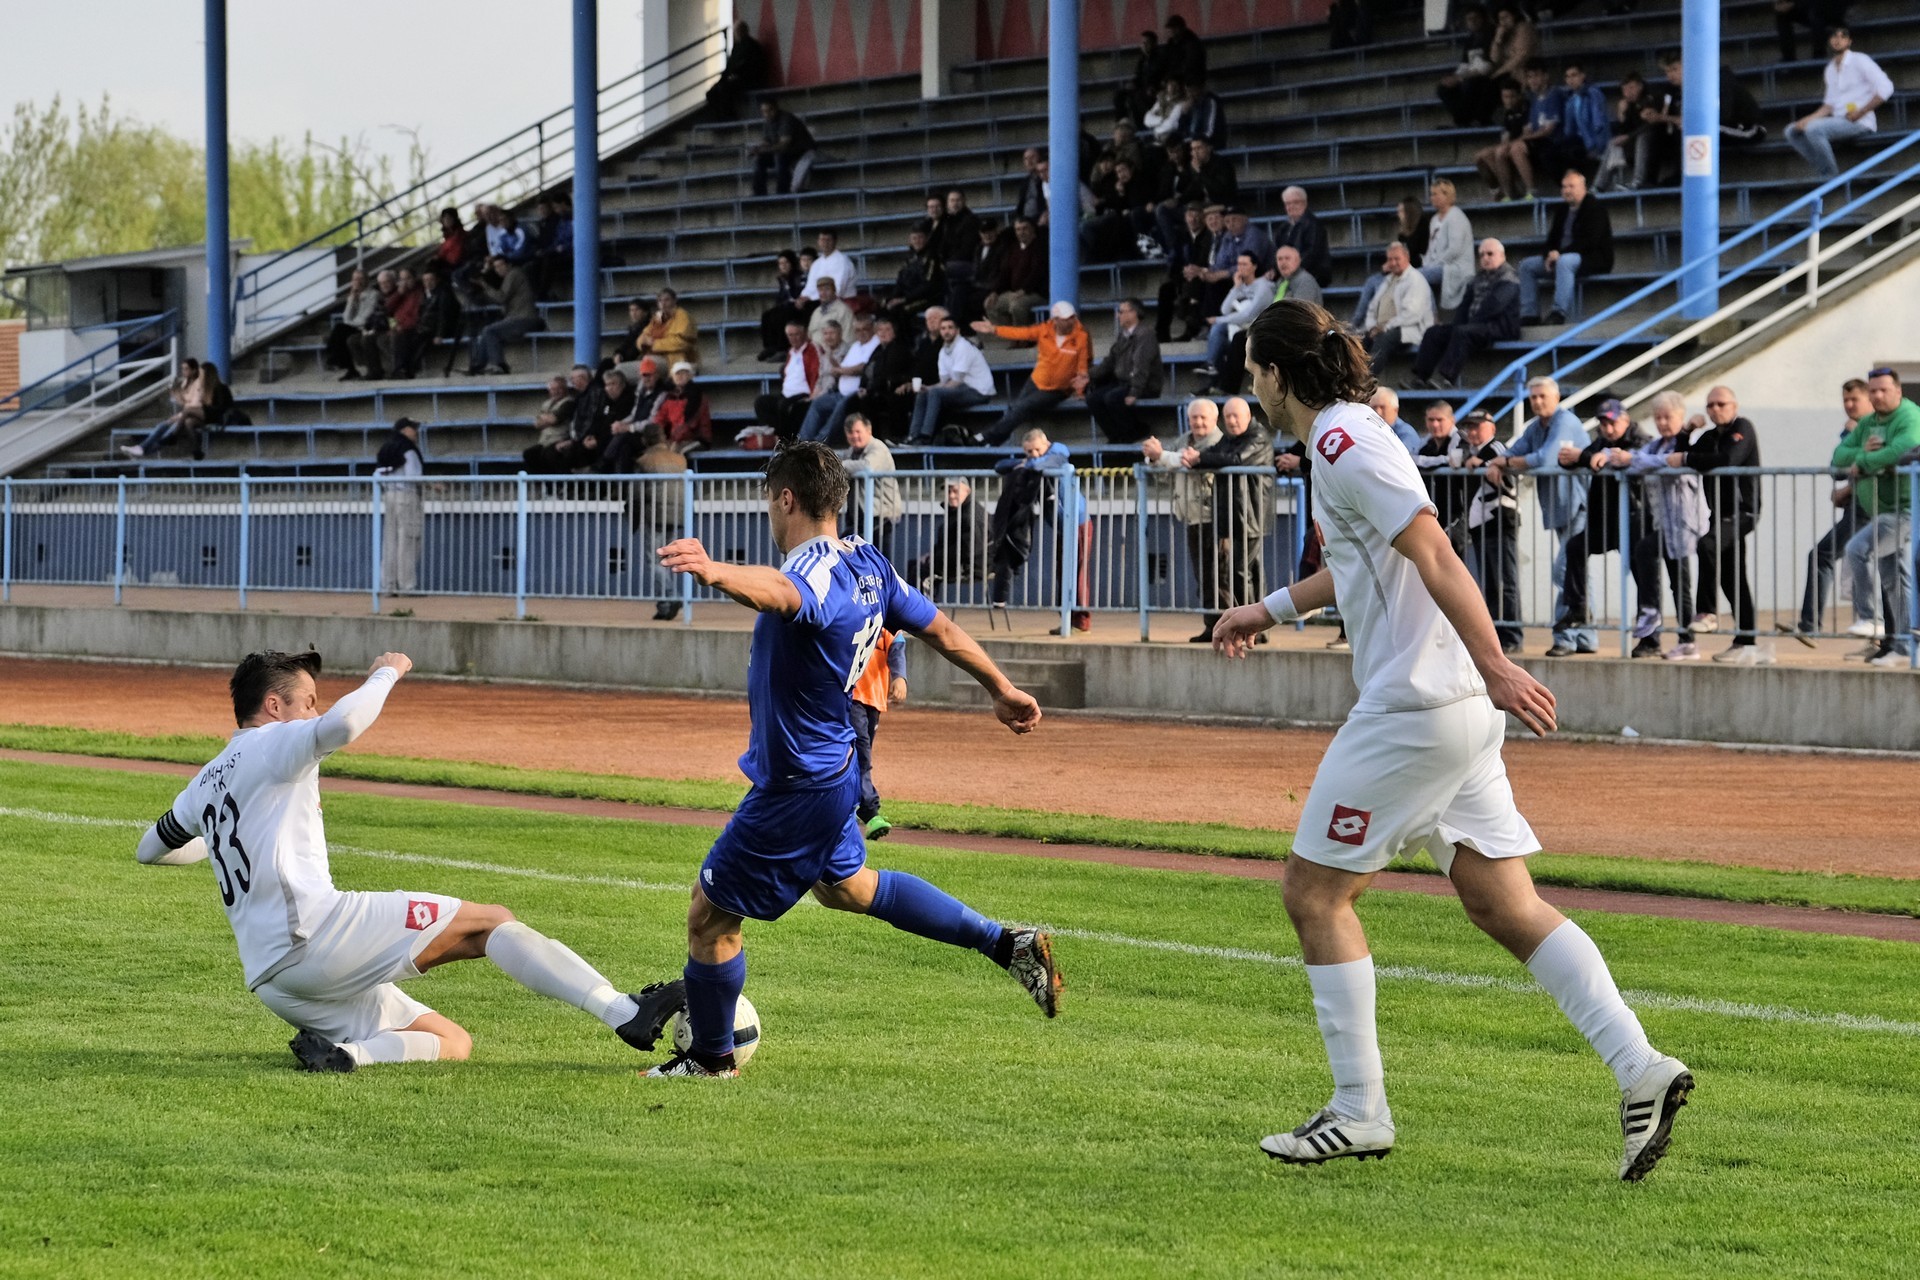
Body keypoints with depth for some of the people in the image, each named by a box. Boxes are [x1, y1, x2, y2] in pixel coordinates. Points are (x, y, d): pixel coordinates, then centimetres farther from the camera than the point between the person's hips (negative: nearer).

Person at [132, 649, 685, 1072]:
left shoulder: (206, 783, 26)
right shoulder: (271, 744, 2)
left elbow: (151, 849, 40)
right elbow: (343, 723, -20)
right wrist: (384, 675, 1)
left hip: (272, 982, 8)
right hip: (315, 928, -8)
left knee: (453, 1043, 11)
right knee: (492, 922, -6)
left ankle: (345, 1051, -16)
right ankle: (626, 1014, -25)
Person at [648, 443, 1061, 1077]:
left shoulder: (816, 573, -28)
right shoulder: (868, 564, 1)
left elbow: (779, 591, -54)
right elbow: (939, 629, 12)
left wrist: (715, 573, -74)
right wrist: (1001, 689, 25)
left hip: (796, 788, -10)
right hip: (835, 767, 10)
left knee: (710, 913, 3)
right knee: (848, 886, 31)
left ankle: (712, 1057, 19)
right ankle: (1007, 944, 33)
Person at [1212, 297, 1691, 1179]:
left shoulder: (1343, 443, -12)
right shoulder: (1347, 435, 18)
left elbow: (1434, 554, -22)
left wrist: (1495, 667, -29)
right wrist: (1273, 609, 40)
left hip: (1415, 706, -10)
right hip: (1461, 709, 10)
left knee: (1314, 892, 2)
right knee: (1504, 905, 5)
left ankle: (1359, 1110, 6)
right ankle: (1640, 1068, -5)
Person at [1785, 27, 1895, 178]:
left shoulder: (1859, 61, -5)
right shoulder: (1830, 68, 17)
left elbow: (1885, 88, -15)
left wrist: (1860, 113, -18)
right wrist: (1808, 119, -2)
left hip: (1859, 123, -8)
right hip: (1838, 120, 8)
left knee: (1814, 129, -29)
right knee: (1792, 131, 0)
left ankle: (1830, 175, -20)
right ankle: (1822, 170, -9)